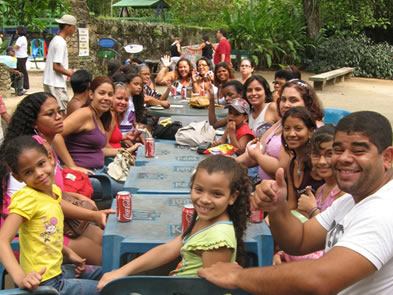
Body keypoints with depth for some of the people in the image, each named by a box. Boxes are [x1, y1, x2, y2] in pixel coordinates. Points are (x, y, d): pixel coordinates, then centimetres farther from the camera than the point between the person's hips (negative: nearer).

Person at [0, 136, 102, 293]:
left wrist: (68, 253, 6)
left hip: (57, 271, 8)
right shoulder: (27, 197, -22)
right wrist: (20, 277, -44)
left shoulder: (55, 190, 2)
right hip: (43, 282, -8)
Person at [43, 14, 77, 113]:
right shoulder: (61, 43, -16)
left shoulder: (55, 39, 14)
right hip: (56, 84, -10)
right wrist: (71, 74, -12)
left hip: (49, 82, 10)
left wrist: (68, 71, 18)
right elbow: (56, 66, -20)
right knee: (61, 111, -7)